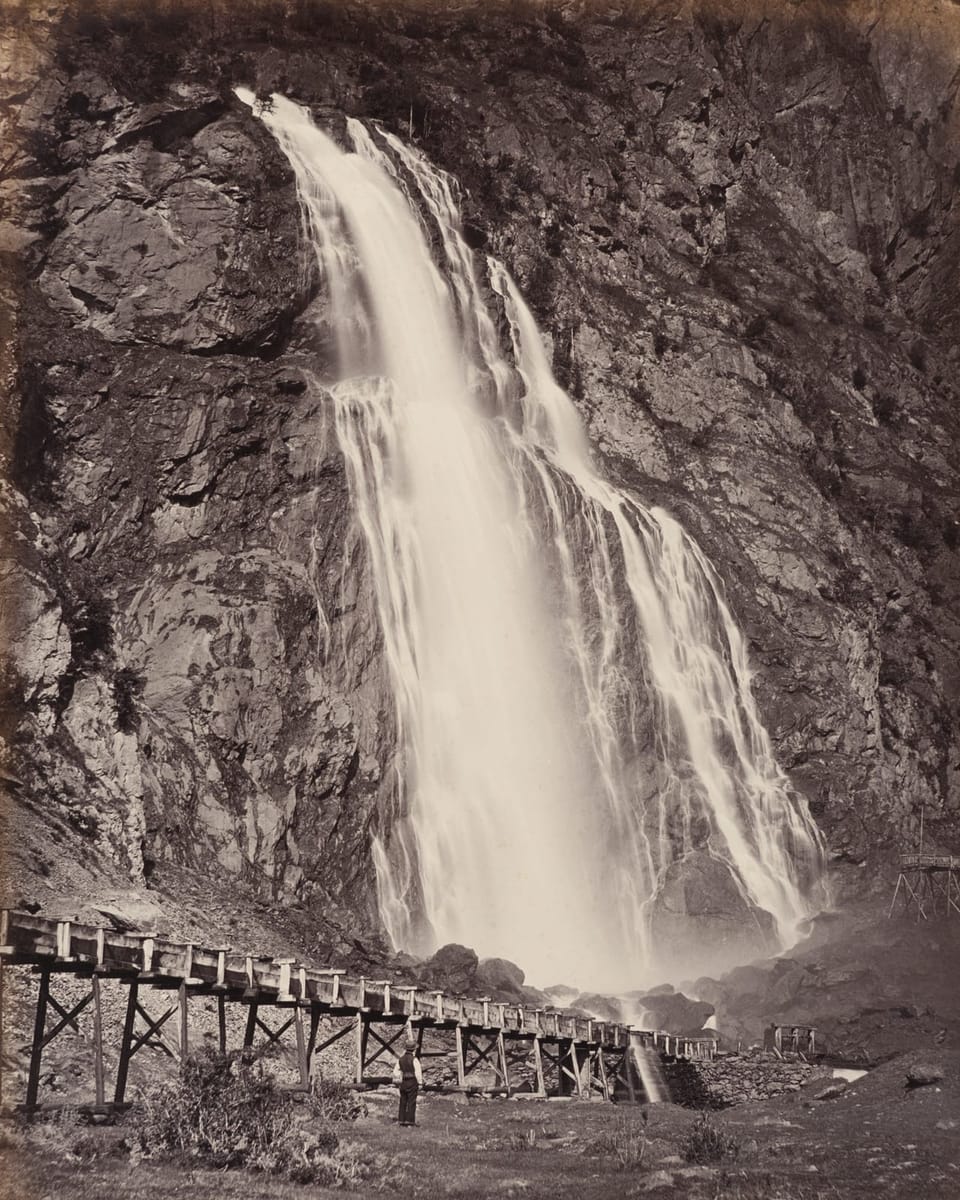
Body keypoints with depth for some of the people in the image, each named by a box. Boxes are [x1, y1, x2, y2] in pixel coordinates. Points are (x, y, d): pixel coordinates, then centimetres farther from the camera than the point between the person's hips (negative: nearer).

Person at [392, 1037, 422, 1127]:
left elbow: (396, 1071, 5)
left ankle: (402, 1120, 10)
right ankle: (410, 1120, -5)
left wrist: (397, 1080, 12)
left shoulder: (400, 1059, 4)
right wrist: (420, 1083, -10)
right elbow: (418, 1072, -15)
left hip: (403, 1082, 5)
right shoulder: (414, 1059, -12)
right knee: (411, 1102, -1)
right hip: (412, 1082, -5)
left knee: (403, 1102, 11)